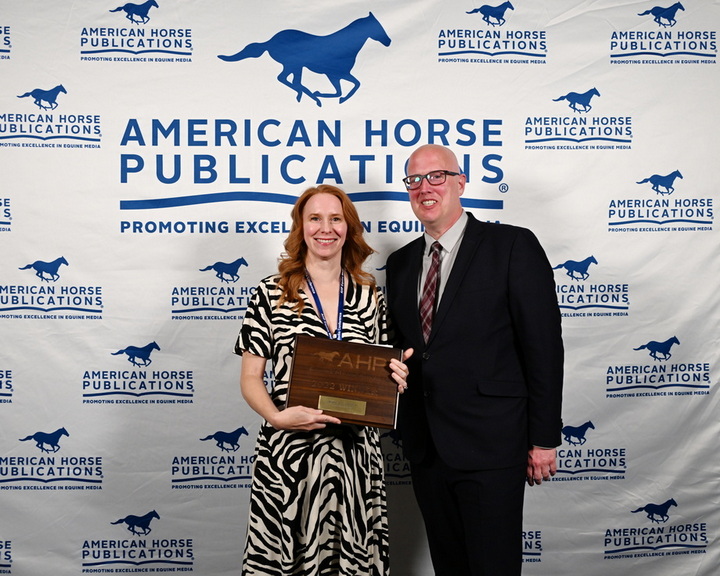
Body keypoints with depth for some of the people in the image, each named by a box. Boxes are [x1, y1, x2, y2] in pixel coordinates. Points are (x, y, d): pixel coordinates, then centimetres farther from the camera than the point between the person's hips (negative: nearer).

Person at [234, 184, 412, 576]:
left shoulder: (369, 296, 8)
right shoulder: (272, 294, -1)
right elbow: (250, 378, -1)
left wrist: (394, 379, -5)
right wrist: (277, 416, -18)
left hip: (355, 454, 2)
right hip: (288, 453, -2)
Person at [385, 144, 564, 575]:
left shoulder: (513, 246, -7)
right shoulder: (401, 263, 12)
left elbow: (543, 346, -9)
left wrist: (544, 439, -10)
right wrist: (404, 427, 9)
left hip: (490, 444, -5)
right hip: (425, 447, 6)